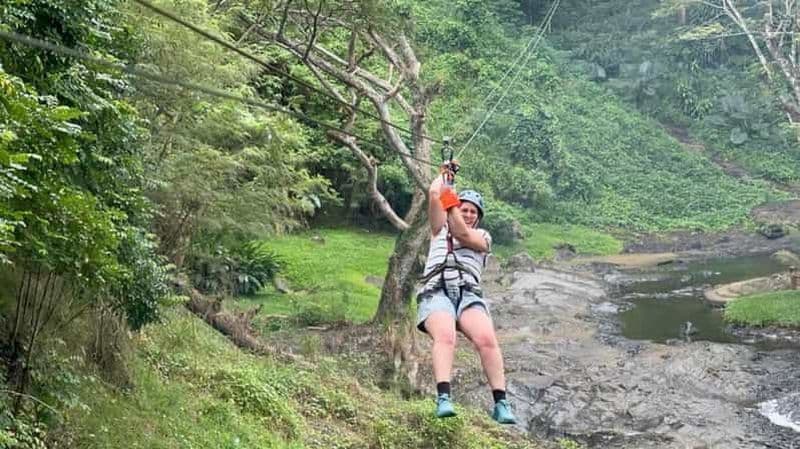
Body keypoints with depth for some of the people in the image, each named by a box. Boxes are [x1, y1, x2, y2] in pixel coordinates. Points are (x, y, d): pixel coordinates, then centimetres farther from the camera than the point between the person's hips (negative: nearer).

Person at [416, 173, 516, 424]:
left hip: (468, 293, 1)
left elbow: (463, 235, 4)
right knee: (445, 337, -32)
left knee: (487, 339, -27)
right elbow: (433, 193, 20)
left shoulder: (482, 237, 26)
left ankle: (501, 403, -28)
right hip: (436, 291, 0)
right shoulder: (440, 229, 30)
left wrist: (451, 203, 0)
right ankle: (443, 398, -46)